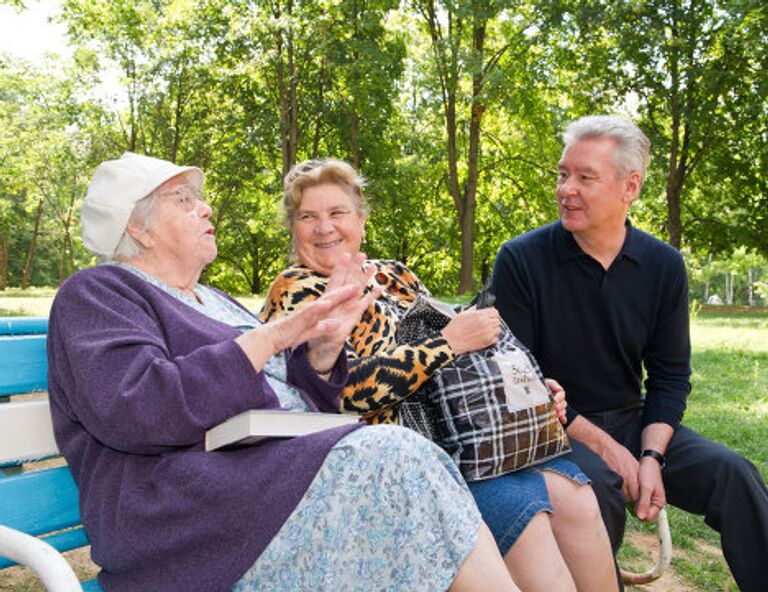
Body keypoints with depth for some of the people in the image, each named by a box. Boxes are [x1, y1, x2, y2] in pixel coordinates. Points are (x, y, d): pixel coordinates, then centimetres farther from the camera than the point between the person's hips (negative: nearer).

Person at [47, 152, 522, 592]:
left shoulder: (213, 301, 27)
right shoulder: (97, 295, 4)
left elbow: (303, 401, 22)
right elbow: (133, 409, -17)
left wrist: (324, 347, 1)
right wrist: (272, 336, -17)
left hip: (287, 471, 8)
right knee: (387, 458, -29)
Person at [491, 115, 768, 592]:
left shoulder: (664, 266, 0)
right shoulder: (521, 260, -11)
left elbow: (670, 376, 4)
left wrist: (651, 455, -13)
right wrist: (601, 445, -17)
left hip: (632, 420, 4)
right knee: (597, 481, -32)